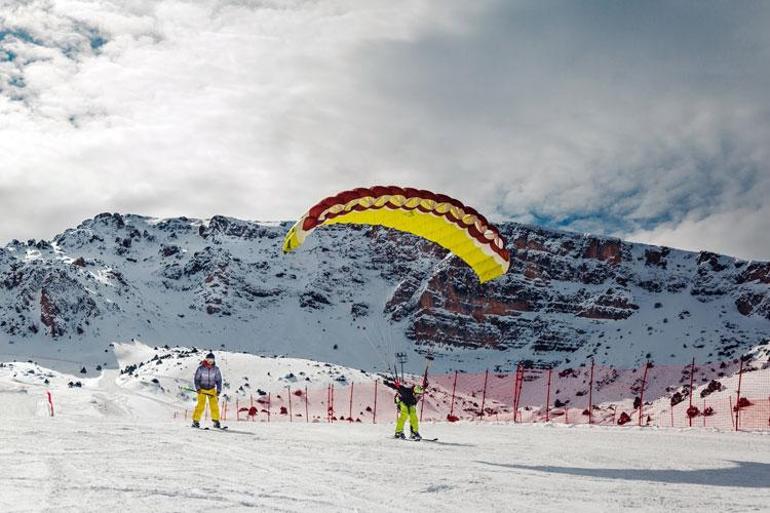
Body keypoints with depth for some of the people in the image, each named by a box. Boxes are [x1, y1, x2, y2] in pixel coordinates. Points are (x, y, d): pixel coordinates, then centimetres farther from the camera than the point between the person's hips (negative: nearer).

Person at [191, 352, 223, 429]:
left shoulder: (216, 369, -6)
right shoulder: (201, 368, -12)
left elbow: (219, 380, 1)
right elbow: (197, 379, -4)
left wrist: (218, 390, -6)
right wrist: (198, 388, -16)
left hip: (211, 389, 2)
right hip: (202, 389, -2)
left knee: (214, 405, -7)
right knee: (201, 405, -11)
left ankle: (216, 421, 3)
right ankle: (195, 421, -3)